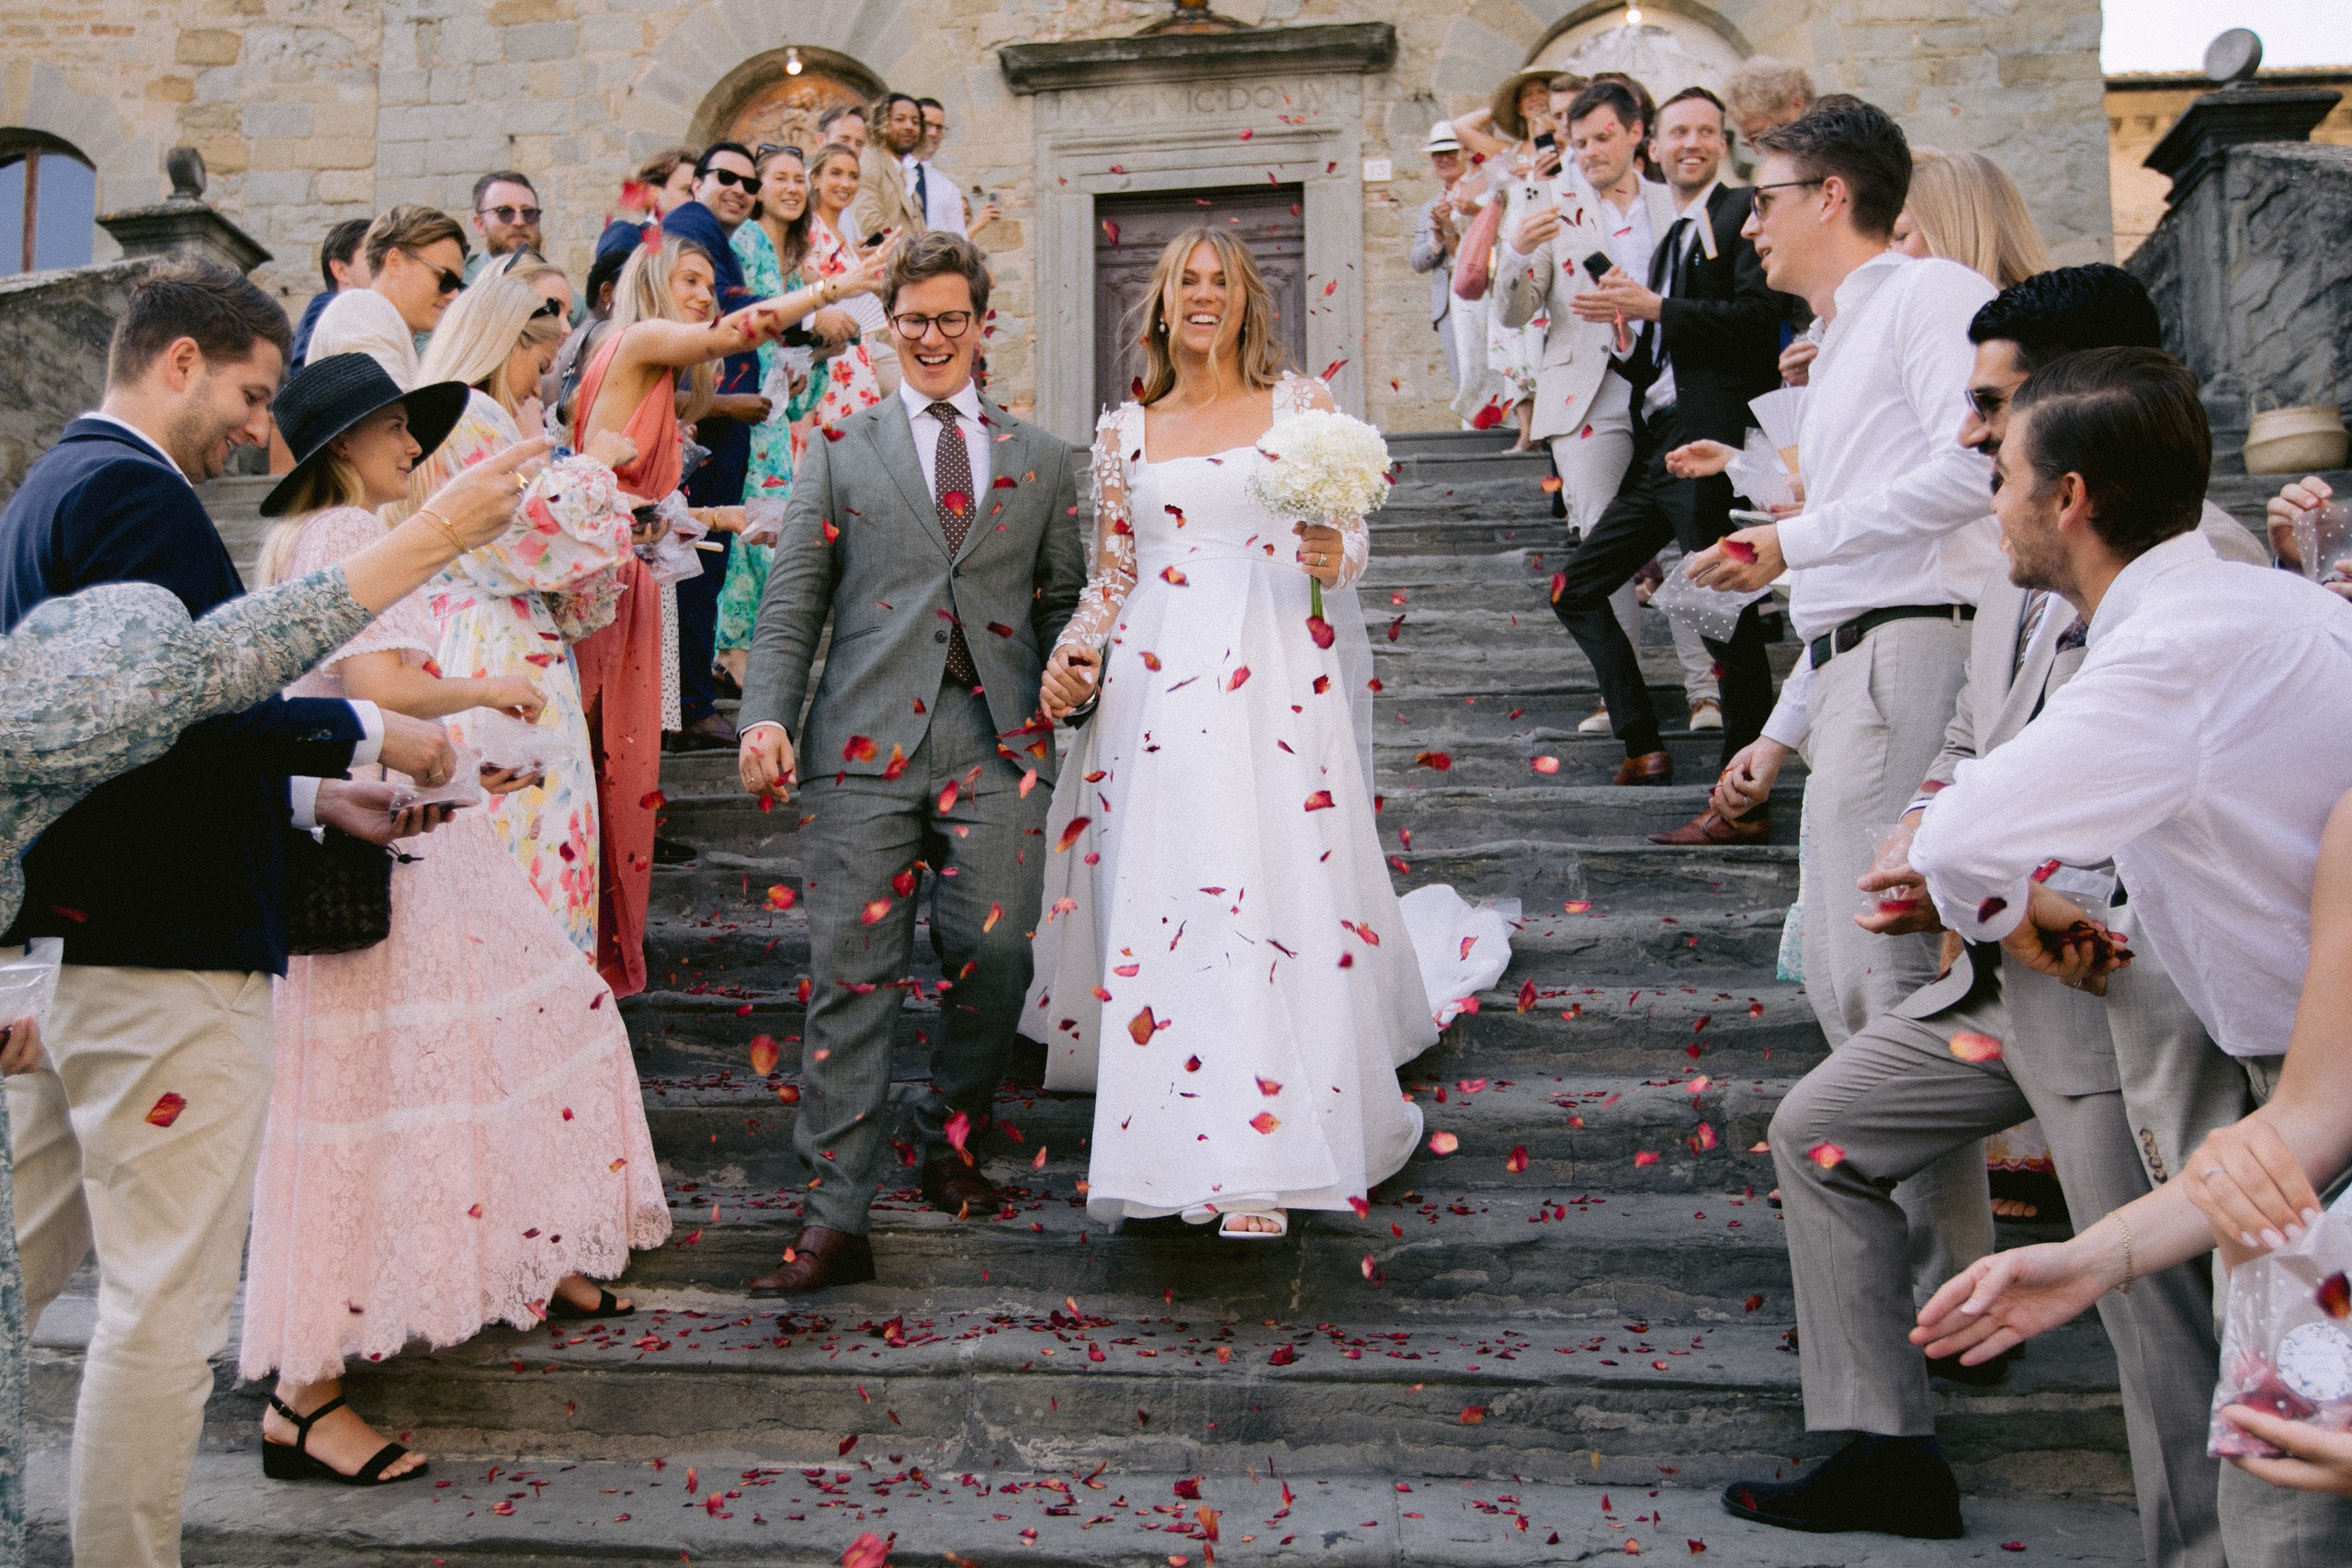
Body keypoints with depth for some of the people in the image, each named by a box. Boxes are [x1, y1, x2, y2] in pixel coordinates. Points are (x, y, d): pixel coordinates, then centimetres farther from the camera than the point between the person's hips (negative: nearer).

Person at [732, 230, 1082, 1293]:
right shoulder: (840, 453, 15)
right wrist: (766, 717, -5)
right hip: (869, 740, -1)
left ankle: (950, 1146, 26)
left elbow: (1064, 599, 18)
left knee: (995, 959, -2)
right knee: (851, 977, -4)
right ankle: (834, 1218, 2)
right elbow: (791, 602, 9)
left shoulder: (1041, 460, 19)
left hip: (997, 740, 1)